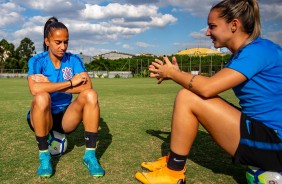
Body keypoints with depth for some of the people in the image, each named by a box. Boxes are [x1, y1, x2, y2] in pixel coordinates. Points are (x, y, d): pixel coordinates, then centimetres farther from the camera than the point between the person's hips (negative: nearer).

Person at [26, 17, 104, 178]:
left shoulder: (74, 60, -3)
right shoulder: (37, 61, -9)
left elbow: (87, 86, -19)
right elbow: (35, 89, -30)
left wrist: (50, 85, -20)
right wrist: (70, 82, -26)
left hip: (66, 117, 2)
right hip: (41, 117, -2)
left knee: (91, 95, -23)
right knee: (42, 98, -34)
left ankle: (90, 155, -19)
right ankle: (44, 156, -15)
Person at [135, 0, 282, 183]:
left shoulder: (259, 50, -18)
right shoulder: (241, 54, 11)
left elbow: (207, 88, -27)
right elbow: (211, 85, 10)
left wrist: (172, 73, -10)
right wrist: (176, 73, 2)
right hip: (258, 128, 10)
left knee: (187, 98, -17)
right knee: (189, 94, 8)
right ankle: (174, 161, 11)